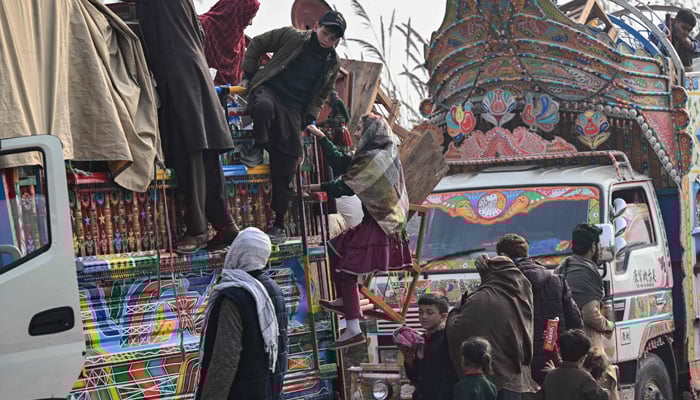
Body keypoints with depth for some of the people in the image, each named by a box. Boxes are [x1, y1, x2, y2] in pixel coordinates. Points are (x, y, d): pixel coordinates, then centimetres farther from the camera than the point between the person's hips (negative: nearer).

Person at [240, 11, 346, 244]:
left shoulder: (333, 63, 11)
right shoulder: (292, 37, -1)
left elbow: (321, 96, 24)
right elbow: (257, 44, 8)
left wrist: (309, 119, 10)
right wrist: (249, 74, 5)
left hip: (294, 110, 2)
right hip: (269, 92, -2)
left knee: (285, 171, -4)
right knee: (265, 106, -43)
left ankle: (279, 224, 6)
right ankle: (258, 149, -16)